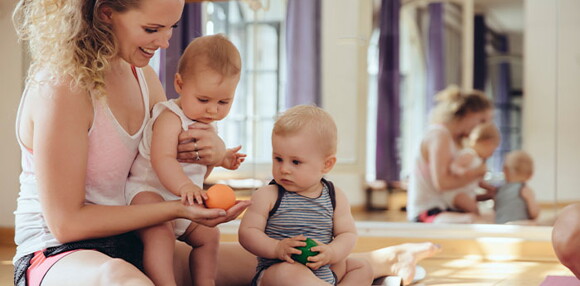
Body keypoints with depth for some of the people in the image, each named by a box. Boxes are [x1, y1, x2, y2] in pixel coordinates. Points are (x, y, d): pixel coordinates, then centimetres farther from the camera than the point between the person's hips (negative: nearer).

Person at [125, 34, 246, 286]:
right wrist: (184, 186, -52)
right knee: (160, 233, -33)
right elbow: (162, 160, -37)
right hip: (148, 191, -10)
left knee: (208, 235, 15)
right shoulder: (170, 118, -20)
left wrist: (220, 158, 10)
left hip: (182, 200, 10)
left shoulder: (206, 123, 11)